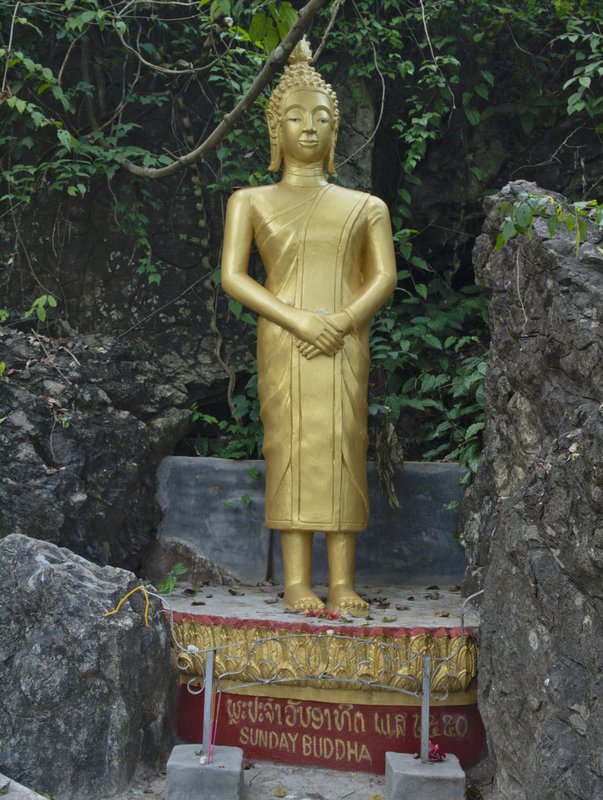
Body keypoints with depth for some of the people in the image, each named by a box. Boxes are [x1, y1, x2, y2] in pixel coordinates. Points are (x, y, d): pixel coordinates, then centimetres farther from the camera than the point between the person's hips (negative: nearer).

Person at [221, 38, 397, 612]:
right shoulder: (251, 201, 11)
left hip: (345, 341, 1)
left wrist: (346, 320, -13)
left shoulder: (364, 206, 16)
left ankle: (343, 582, -1)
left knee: (342, 446, -4)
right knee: (290, 444, -6)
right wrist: (298, 320, -13)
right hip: (283, 339, -1)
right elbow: (231, 275, 1)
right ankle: (296, 581, -2)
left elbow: (384, 275, 7)